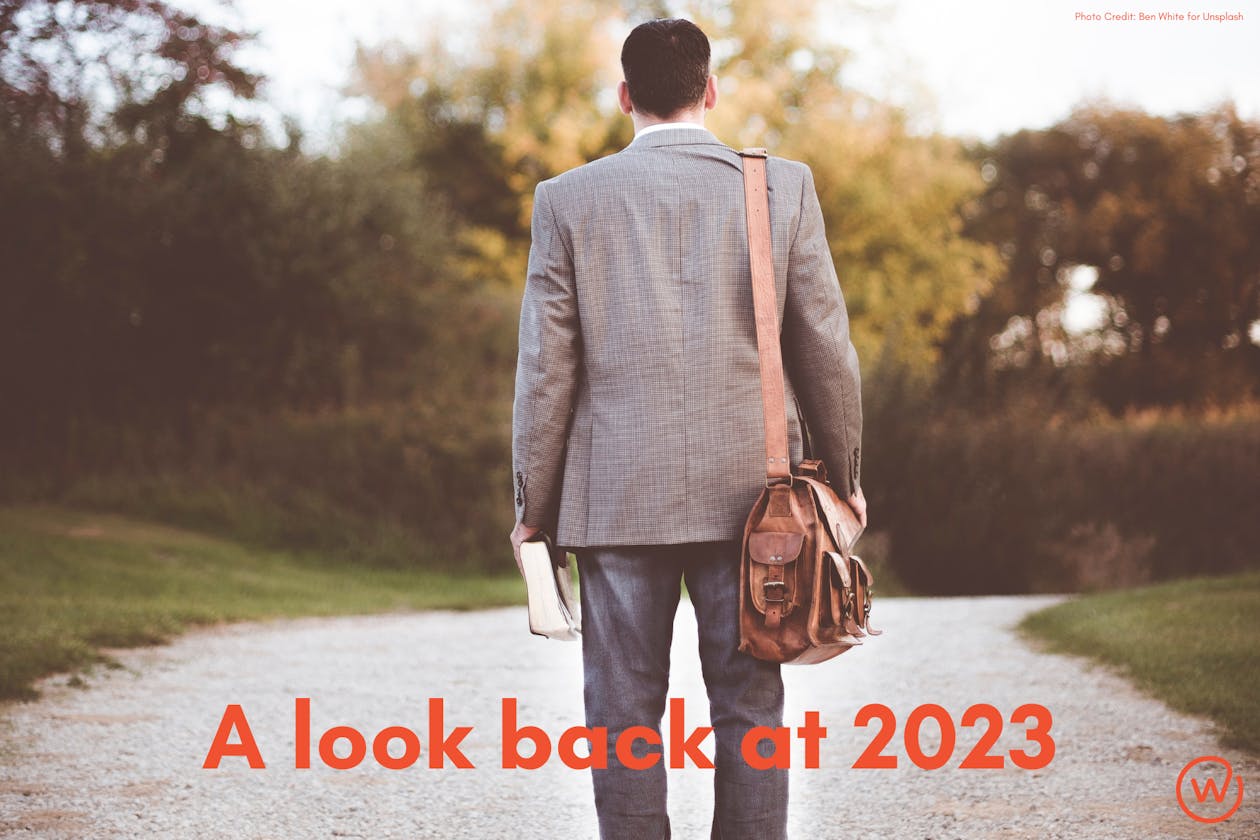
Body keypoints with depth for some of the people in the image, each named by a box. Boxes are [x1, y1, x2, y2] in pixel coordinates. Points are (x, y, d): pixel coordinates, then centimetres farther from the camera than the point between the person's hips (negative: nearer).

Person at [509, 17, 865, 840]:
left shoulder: (569, 199, 0)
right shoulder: (784, 185, 2)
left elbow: (546, 368, 1)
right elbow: (825, 348, 4)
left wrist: (534, 507, 9)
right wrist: (844, 474, 16)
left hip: (617, 495, 0)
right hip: (747, 492, 1)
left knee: (624, 716, 5)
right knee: (749, 710, 7)